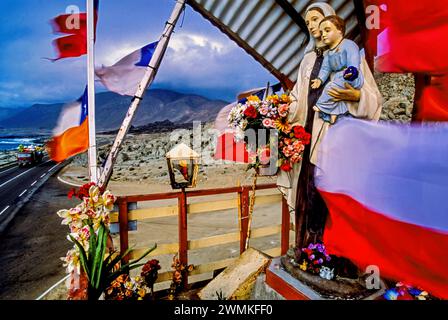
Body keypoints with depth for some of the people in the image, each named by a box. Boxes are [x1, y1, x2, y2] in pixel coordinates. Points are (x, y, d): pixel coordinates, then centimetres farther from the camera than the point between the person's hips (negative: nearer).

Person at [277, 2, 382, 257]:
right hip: (309, 131, 5)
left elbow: (373, 96, 0)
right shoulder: (308, 59, 21)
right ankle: (307, 250, 13)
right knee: (307, 190, 2)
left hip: (335, 129, -5)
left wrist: (355, 95, -21)